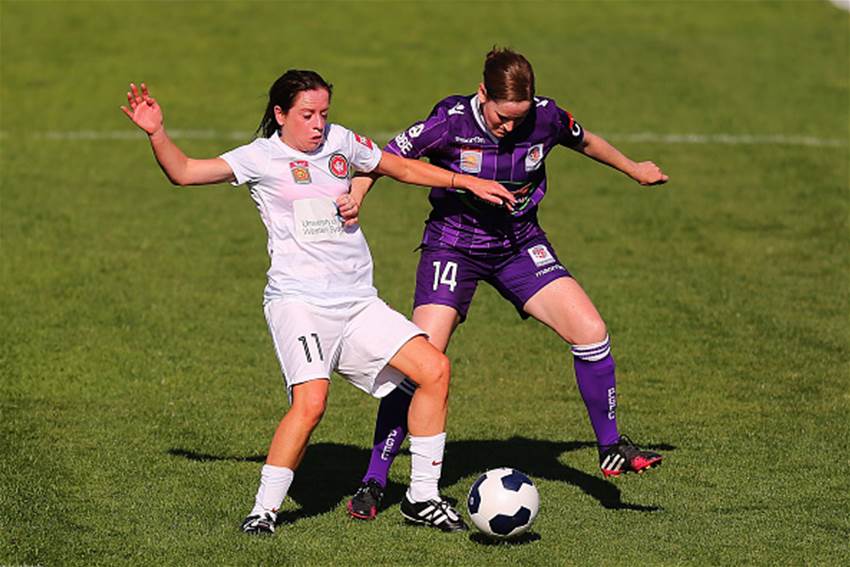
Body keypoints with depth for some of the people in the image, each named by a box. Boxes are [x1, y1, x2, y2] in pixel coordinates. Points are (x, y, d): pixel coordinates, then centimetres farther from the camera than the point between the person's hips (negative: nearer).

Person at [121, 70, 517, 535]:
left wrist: (465, 182, 24)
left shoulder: (340, 142, 13)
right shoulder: (261, 157, 0)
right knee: (310, 402, -26)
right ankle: (264, 509, -14)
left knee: (435, 369, -3)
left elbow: (400, 167, 27)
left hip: (358, 302, 6)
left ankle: (422, 497, 8)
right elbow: (184, 172, -6)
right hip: (299, 301, -6)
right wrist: (157, 134, -22)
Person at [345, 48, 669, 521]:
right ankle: (373, 482, -6)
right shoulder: (451, 123, -22)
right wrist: (352, 202, -32)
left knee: (591, 330, -11)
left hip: (520, 244, 3)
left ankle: (612, 450, 9)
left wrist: (633, 168, 26)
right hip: (454, 246, -3)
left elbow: (583, 141, 10)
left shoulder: (545, 117, -13)